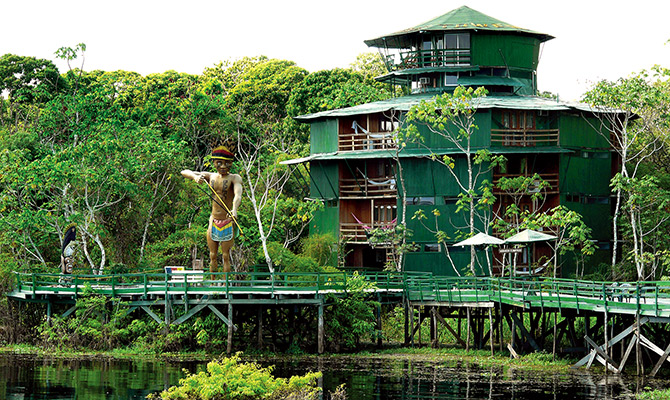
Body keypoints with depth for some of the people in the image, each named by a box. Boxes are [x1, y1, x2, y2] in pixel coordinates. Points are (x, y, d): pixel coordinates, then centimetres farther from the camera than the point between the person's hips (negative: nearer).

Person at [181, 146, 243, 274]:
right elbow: (184, 172, 6)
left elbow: (238, 195, -26)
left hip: (228, 222, -4)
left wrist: (234, 209, -47)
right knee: (213, 256, 7)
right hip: (213, 221, 4)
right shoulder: (210, 177, 6)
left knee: (226, 256, -2)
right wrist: (195, 177, -18)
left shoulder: (234, 178, -6)